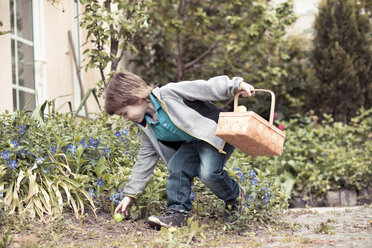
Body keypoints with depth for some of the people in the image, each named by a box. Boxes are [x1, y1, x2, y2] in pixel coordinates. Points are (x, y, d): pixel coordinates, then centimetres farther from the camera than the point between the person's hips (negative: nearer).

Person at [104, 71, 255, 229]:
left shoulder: (169, 93, -21)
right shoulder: (147, 127, 4)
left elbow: (207, 88, -20)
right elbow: (145, 158, 12)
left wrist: (238, 85, -25)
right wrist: (130, 194, 12)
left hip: (216, 134, -7)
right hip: (191, 144, 7)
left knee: (208, 173, -27)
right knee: (176, 167, -18)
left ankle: (235, 196, 1)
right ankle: (178, 212, -10)